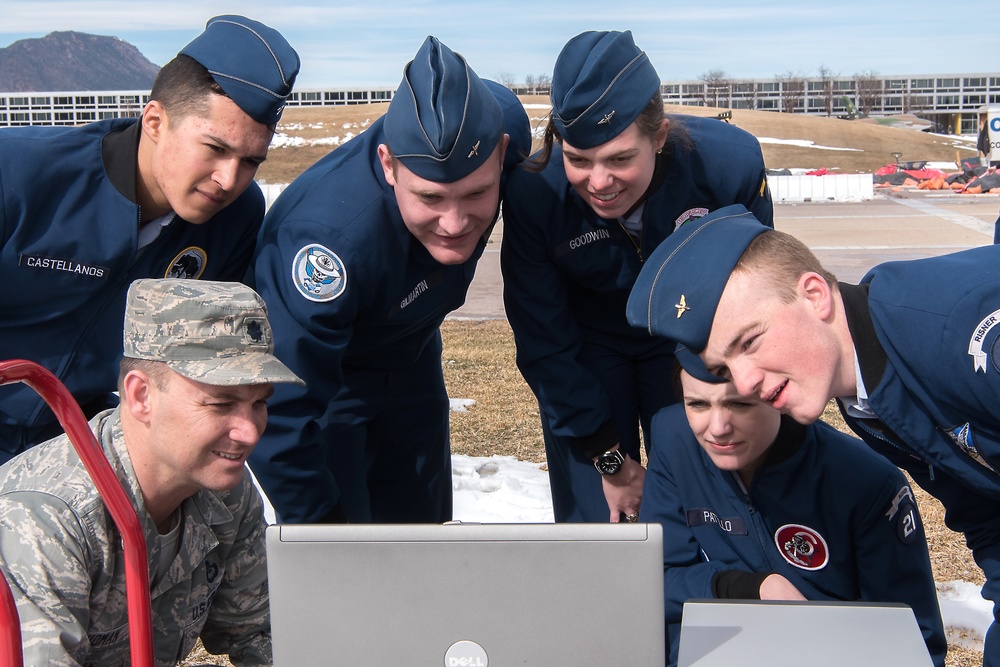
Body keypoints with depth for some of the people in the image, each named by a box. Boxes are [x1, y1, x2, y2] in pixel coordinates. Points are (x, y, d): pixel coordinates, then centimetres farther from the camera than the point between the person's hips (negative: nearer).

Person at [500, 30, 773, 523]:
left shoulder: (730, 162, -29)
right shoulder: (533, 192, -29)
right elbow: (544, 342, -16)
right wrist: (610, 460, -13)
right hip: (587, 348, 0)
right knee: (594, 519, -1)